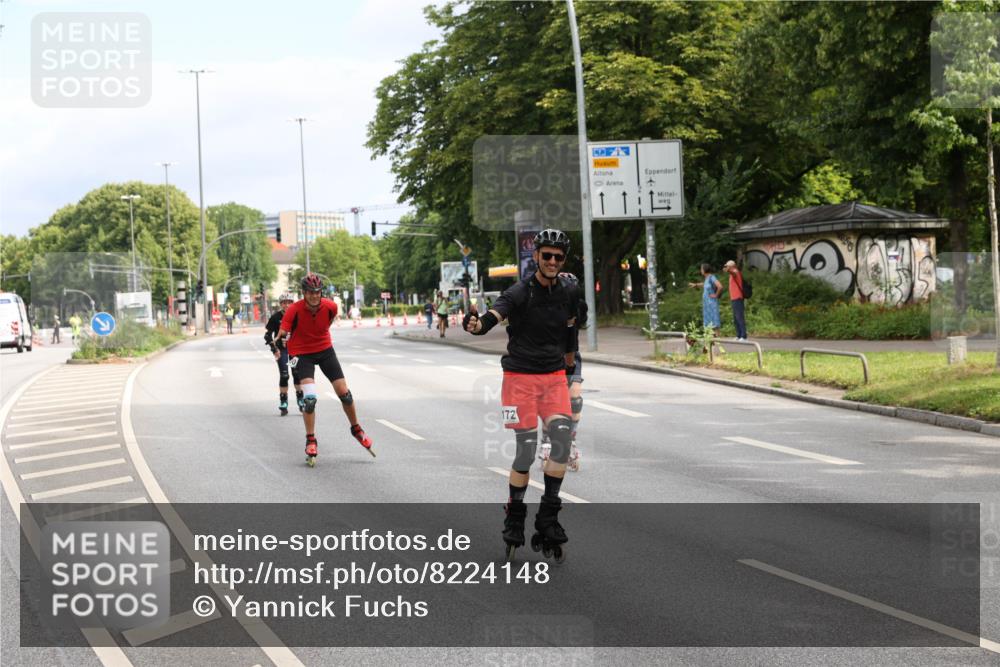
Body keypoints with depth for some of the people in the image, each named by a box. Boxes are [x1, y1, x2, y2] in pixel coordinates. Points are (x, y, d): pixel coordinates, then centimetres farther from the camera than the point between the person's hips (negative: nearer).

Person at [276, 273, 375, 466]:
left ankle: (356, 429, 25)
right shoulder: (294, 310, -23)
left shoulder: (330, 307, -13)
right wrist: (279, 338, -43)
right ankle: (310, 441, -2)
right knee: (309, 397, -18)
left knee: (344, 393, 0)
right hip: (302, 353, -3)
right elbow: (282, 332, -25)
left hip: (325, 349, 3)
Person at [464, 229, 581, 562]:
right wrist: (476, 325, -52)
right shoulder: (520, 293, -12)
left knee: (563, 435, -17)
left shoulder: (570, 291, 4)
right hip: (520, 376, -4)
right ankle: (514, 519, 10)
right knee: (526, 449, -9)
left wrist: (569, 362, 25)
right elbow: (493, 315, -30)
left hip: (554, 377, 4)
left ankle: (548, 518, -8)